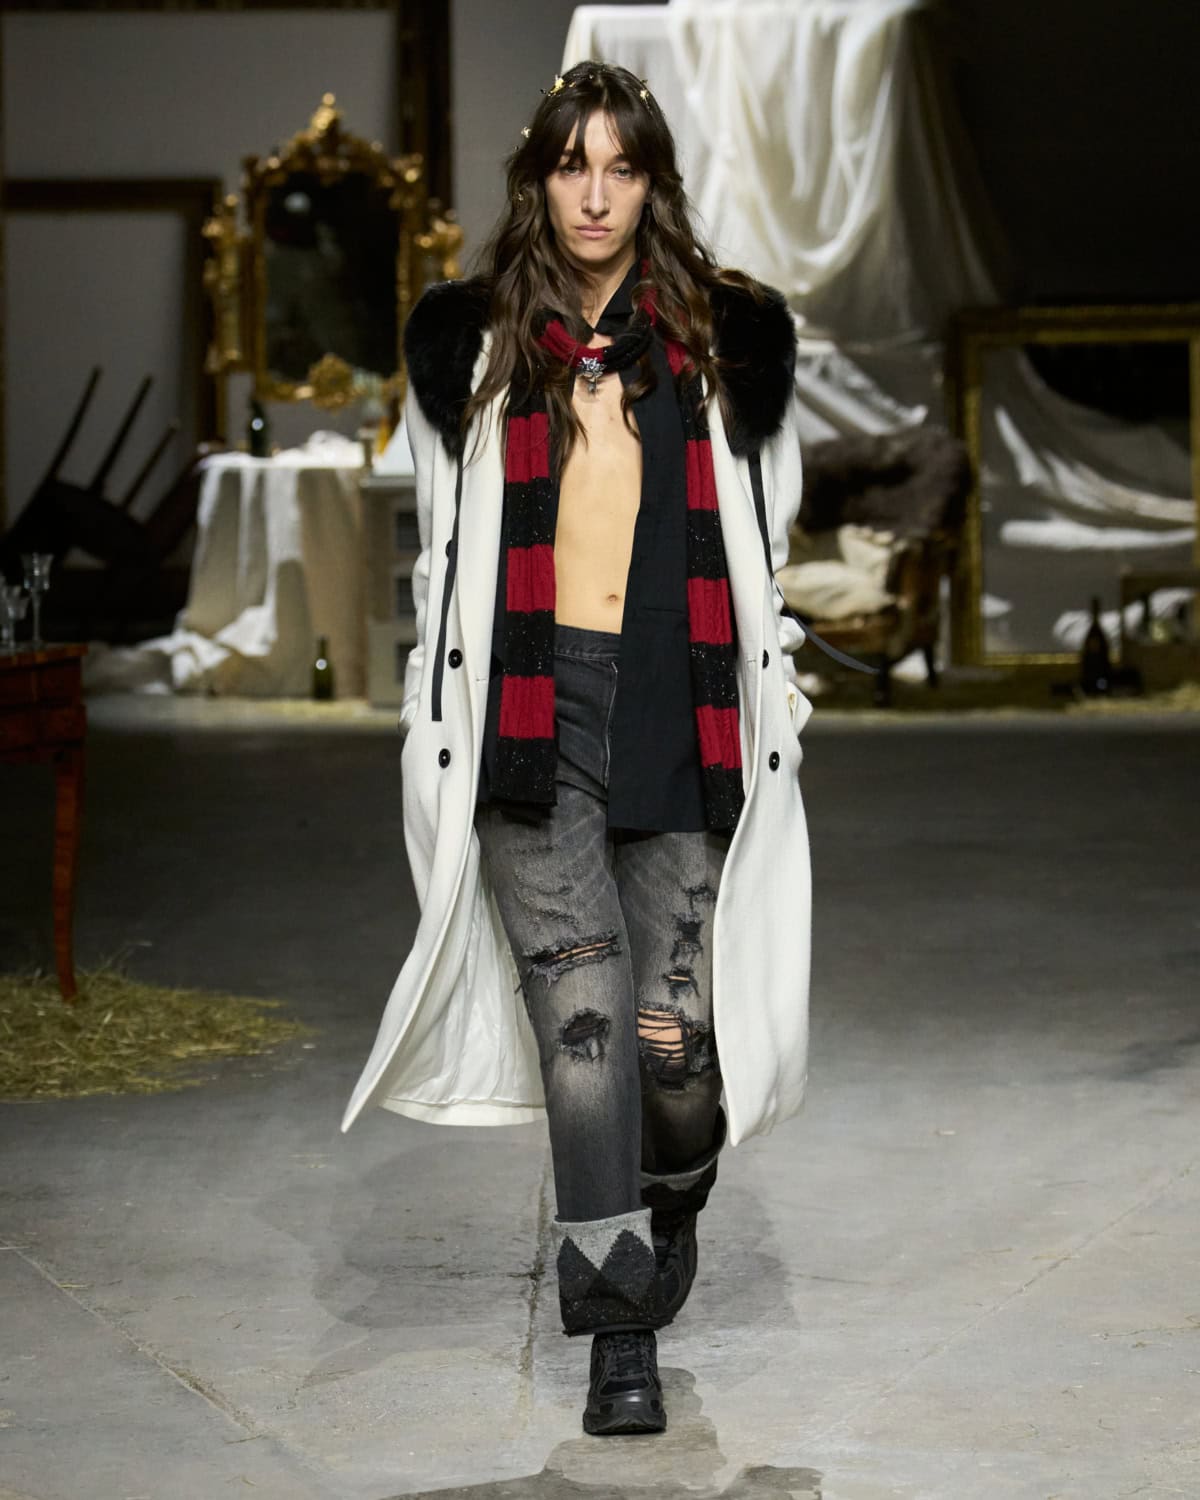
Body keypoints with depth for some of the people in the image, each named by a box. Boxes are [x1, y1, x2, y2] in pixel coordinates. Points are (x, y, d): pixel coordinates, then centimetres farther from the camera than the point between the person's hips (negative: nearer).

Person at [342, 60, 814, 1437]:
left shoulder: (728, 339, 12)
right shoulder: (470, 341, 12)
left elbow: (761, 535, 18)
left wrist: (773, 697, 13)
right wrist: (437, 717, 13)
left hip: (681, 713, 1)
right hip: (529, 715, 0)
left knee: (677, 1036, -3)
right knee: (582, 1013, -13)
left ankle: (664, 1217, 30)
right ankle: (622, 1337, -9)